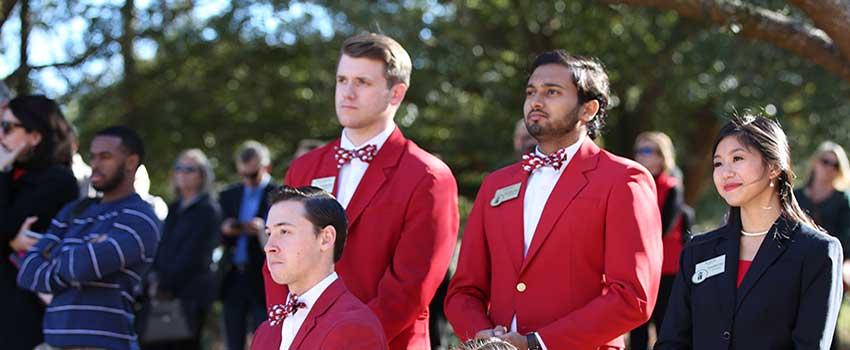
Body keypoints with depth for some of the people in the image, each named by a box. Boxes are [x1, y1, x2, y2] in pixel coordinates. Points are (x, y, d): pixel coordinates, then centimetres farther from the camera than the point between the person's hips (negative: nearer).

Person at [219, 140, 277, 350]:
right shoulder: (229, 195, 14)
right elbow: (218, 239, 11)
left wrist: (265, 230, -26)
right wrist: (226, 231, -12)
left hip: (263, 280, -5)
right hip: (233, 280, 5)